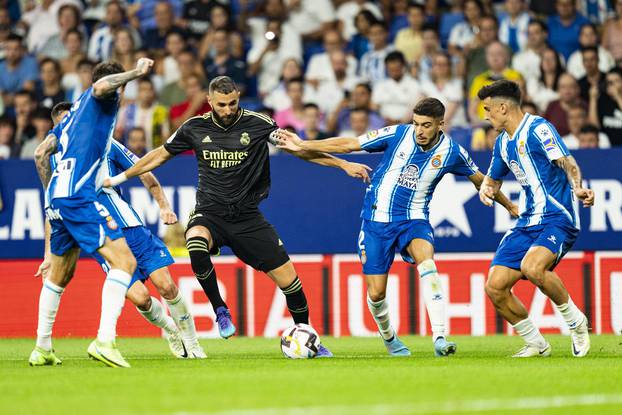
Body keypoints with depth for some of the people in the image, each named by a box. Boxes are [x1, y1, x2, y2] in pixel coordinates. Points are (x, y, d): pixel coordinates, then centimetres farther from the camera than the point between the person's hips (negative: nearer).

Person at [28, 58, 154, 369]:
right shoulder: (104, 98, 6)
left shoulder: (74, 112, 28)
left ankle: (42, 348, 31)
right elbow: (102, 85, -21)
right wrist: (136, 72, -7)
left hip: (55, 197, 9)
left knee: (59, 275, 25)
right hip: (78, 195, -9)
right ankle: (105, 340, -28)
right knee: (125, 262, -14)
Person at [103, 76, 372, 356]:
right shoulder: (195, 128, -1)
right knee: (196, 245, -36)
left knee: (288, 278, -5)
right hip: (209, 213, 0)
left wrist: (343, 164, -3)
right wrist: (120, 177, 17)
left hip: (247, 217, 0)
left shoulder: (257, 124, -6)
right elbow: (161, 155, 15)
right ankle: (220, 310, -15)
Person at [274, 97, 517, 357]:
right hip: (377, 219, 0)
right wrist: (302, 145, -7)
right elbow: (349, 145, -4)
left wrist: (508, 205, 20)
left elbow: (480, 179, 11)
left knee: (427, 263, -32)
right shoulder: (397, 135, -11)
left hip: (414, 219, 0)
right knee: (376, 293, -1)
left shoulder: (452, 152, -7)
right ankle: (388, 337, 32)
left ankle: (439, 338, -37)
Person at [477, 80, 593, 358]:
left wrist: (578, 188, -39)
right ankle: (536, 344, 12)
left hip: (557, 217, -8)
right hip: (528, 221, 8)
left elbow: (568, 164, -19)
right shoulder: (503, 142, 16)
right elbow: (493, 179, 31)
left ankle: (575, 321, -11)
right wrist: (486, 189, 6)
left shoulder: (538, 128, -10)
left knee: (532, 267, -34)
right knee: (495, 286, -5)